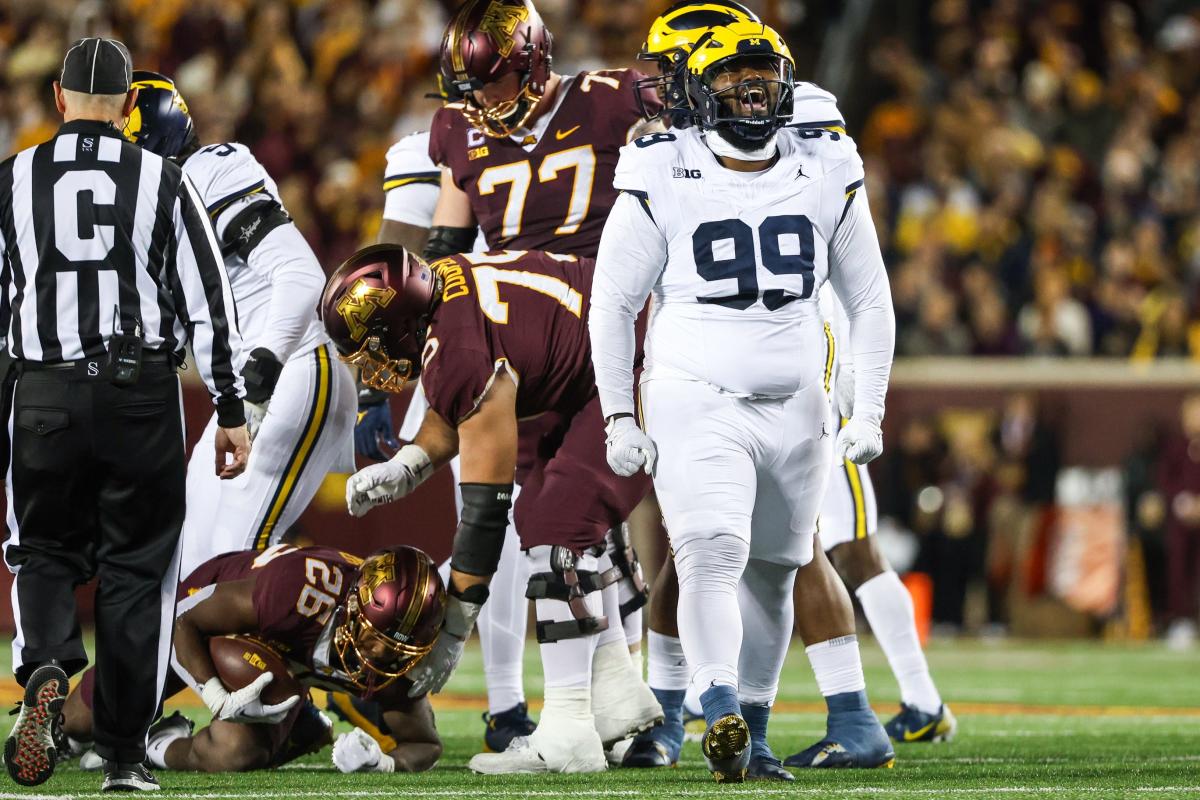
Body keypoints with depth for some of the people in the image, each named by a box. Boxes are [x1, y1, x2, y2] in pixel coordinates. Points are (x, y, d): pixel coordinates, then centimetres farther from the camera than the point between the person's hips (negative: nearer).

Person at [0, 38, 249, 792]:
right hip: (143, 392, 0)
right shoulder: (162, 181, 1)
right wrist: (232, 412, 6)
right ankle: (125, 755, 9)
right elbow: (208, 304, 0)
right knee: (136, 568, 9)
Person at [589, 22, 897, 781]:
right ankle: (723, 718, -35)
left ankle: (750, 726, 26)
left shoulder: (826, 177, 4)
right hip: (696, 405, -4)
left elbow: (870, 300, 11)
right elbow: (612, 303, 2)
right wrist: (619, 417, -2)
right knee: (712, 555, -22)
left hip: (796, 407, 4)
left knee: (773, 575, 12)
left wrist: (869, 408, 4)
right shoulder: (663, 183, -5)